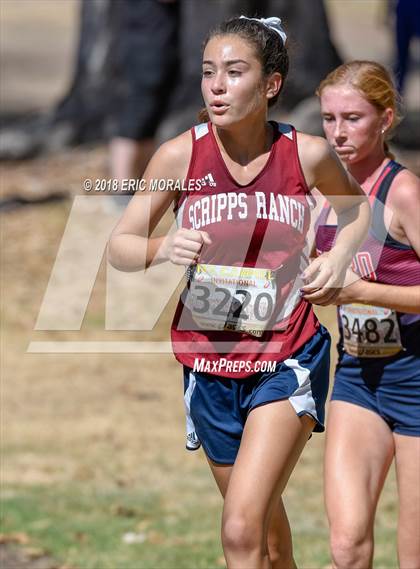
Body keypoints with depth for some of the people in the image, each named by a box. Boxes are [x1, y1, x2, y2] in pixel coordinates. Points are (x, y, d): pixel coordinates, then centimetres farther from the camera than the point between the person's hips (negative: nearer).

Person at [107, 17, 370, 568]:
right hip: (208, 362, 3)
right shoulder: (179, 156, -9)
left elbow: (357, 207, 15)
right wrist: (164, 248, -24)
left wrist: (338, 257, -5)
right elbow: (119, 246, -3)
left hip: (285, 362, -3)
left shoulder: (308, 154, -8)